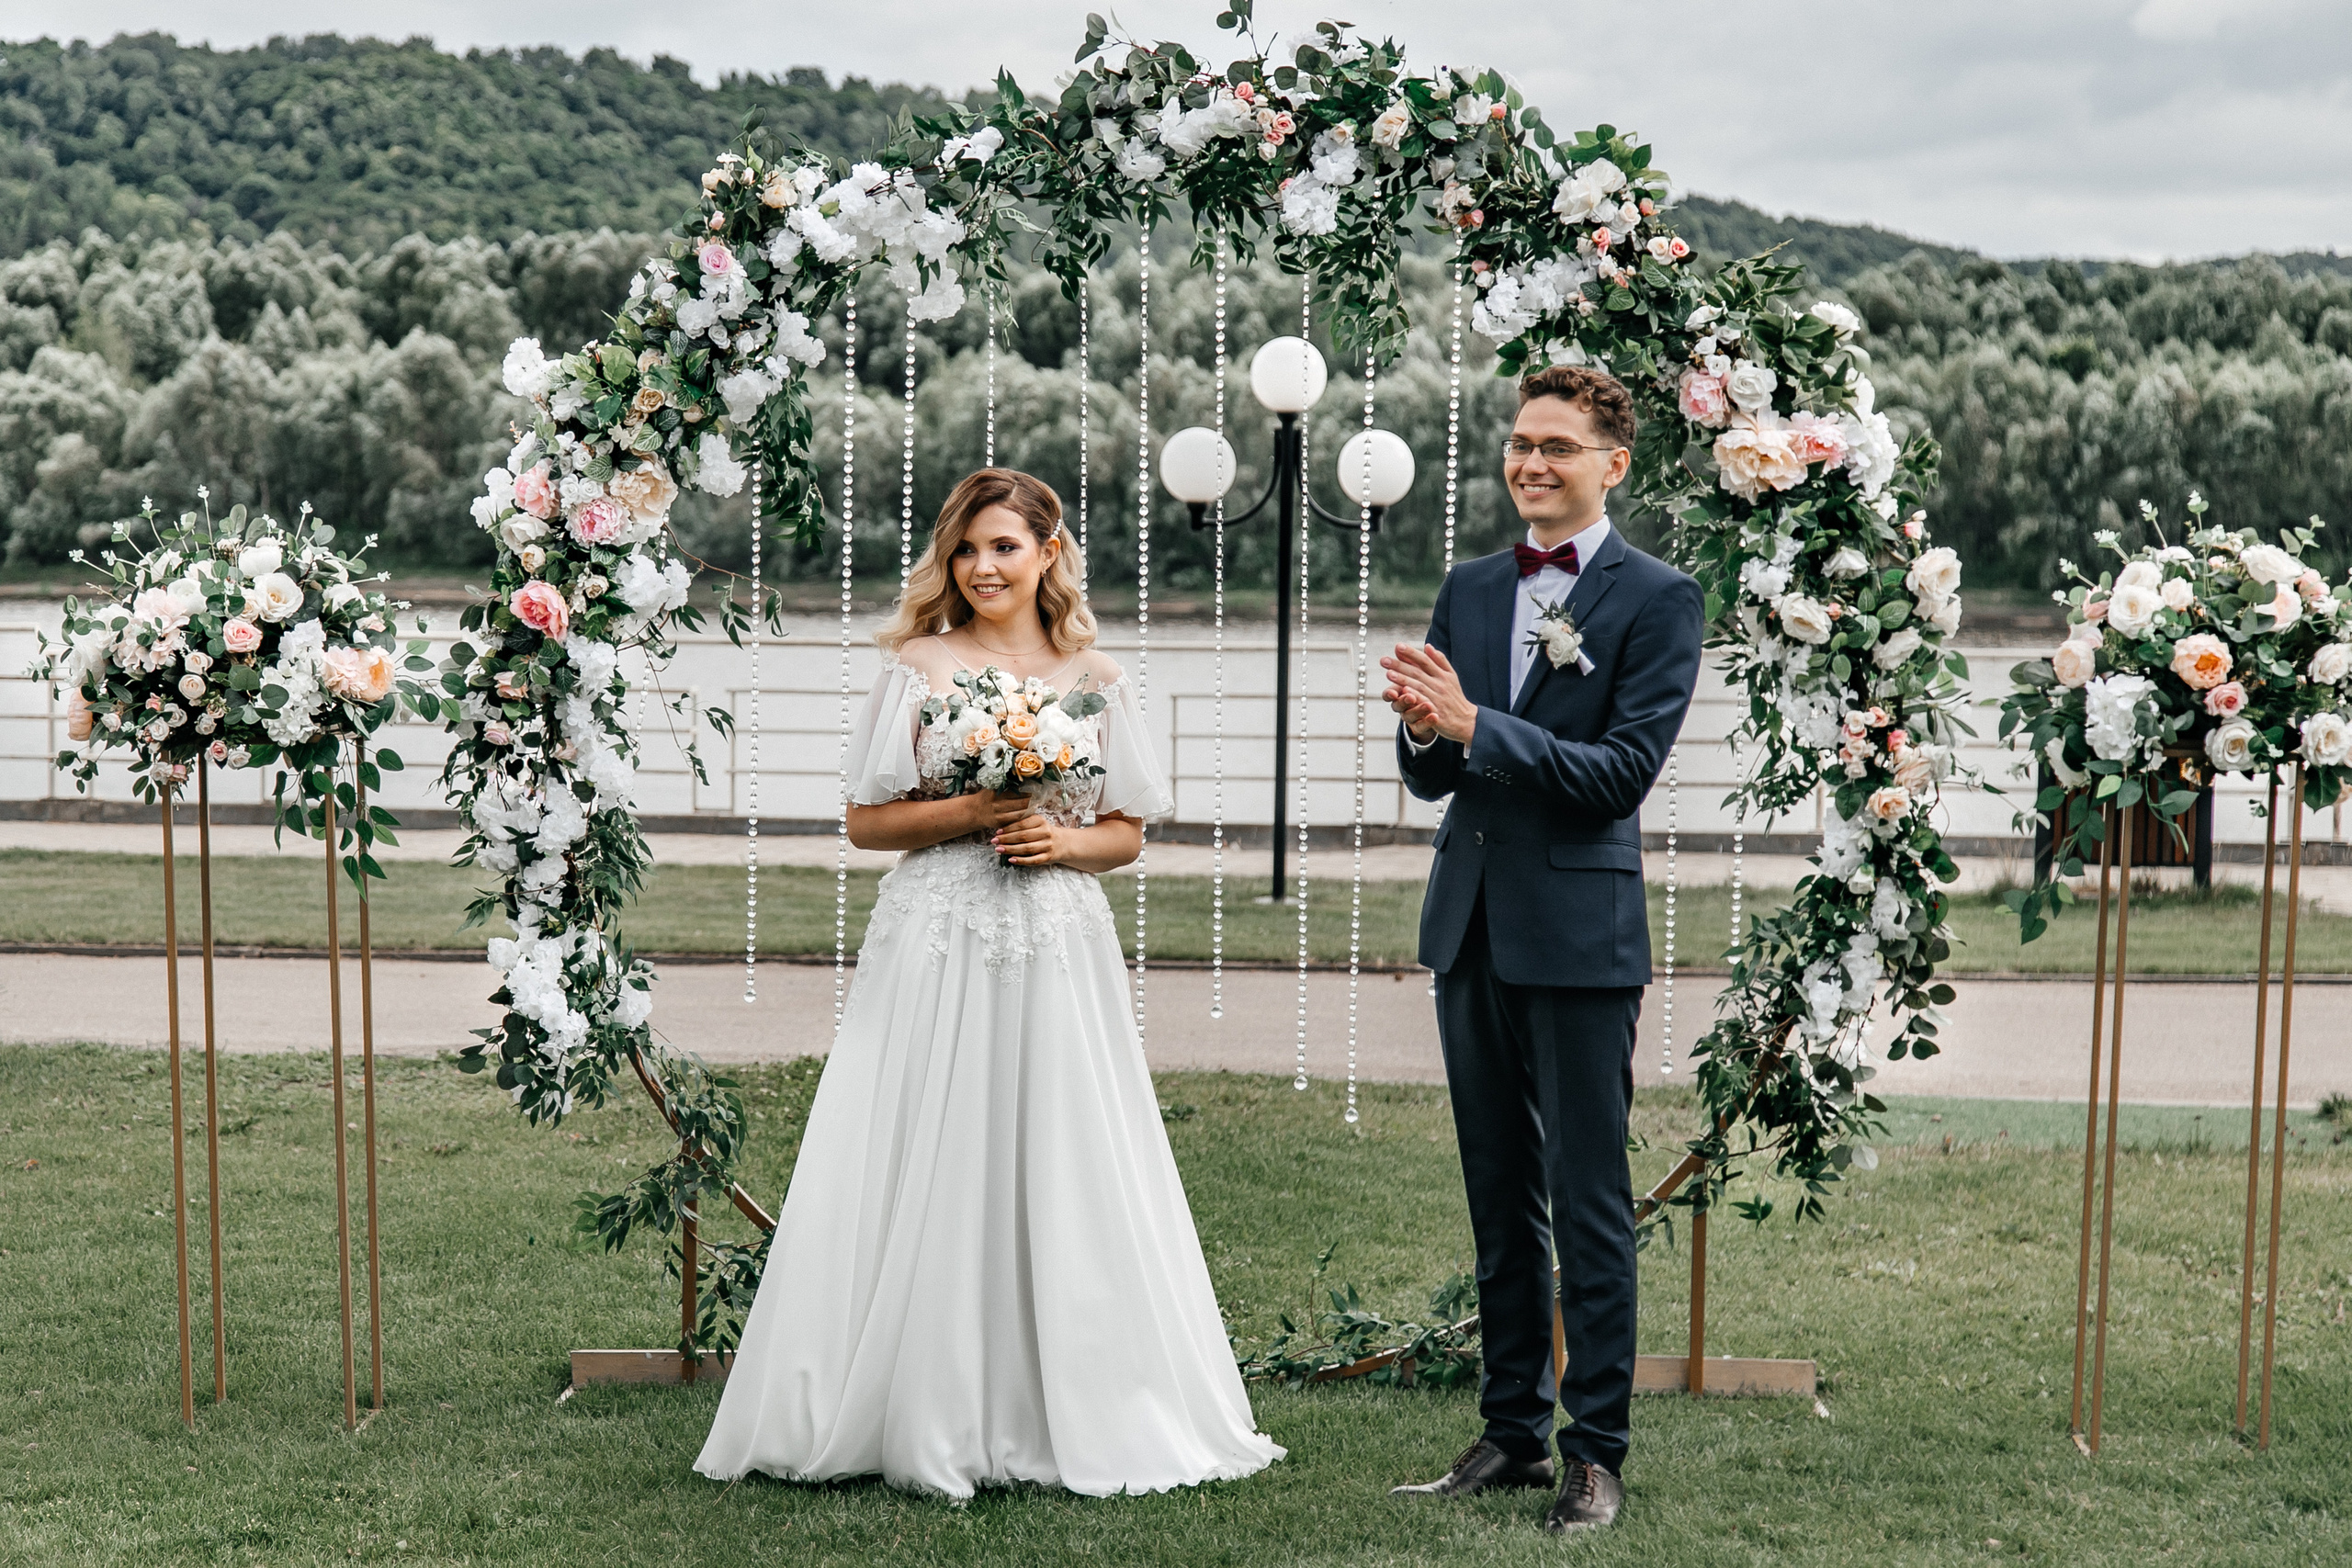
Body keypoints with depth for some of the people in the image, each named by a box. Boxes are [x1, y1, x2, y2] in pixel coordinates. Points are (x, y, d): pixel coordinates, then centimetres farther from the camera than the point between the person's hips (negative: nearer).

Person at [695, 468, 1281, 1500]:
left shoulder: (1095, 679, 9)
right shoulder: (917, 667, 4)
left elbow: (1127, 833, 12)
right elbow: (866, 821, 2)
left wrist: (1062, 838, -8)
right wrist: (968, 812, -12)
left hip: (1059, 951, 2)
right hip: (936, 947, -2)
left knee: (1060, 1175, 2)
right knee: (925, 1177, -2)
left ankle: (1063, 1419, 13)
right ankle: (925, 1421, 7)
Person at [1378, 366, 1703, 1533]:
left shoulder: (1658, 599, -6)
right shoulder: (1470, 589, 11)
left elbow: (1624, 770, -16)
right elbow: (1431, 777, 11)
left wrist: (1472, 725, -19)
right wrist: (1423, 729, -12)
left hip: (1579, 930, -6)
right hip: (1471, 925, 6)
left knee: (1589, 1204, 0)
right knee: (1499, 1197, 14)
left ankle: (1597, 1451, 10)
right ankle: (1512, 1429, 25)